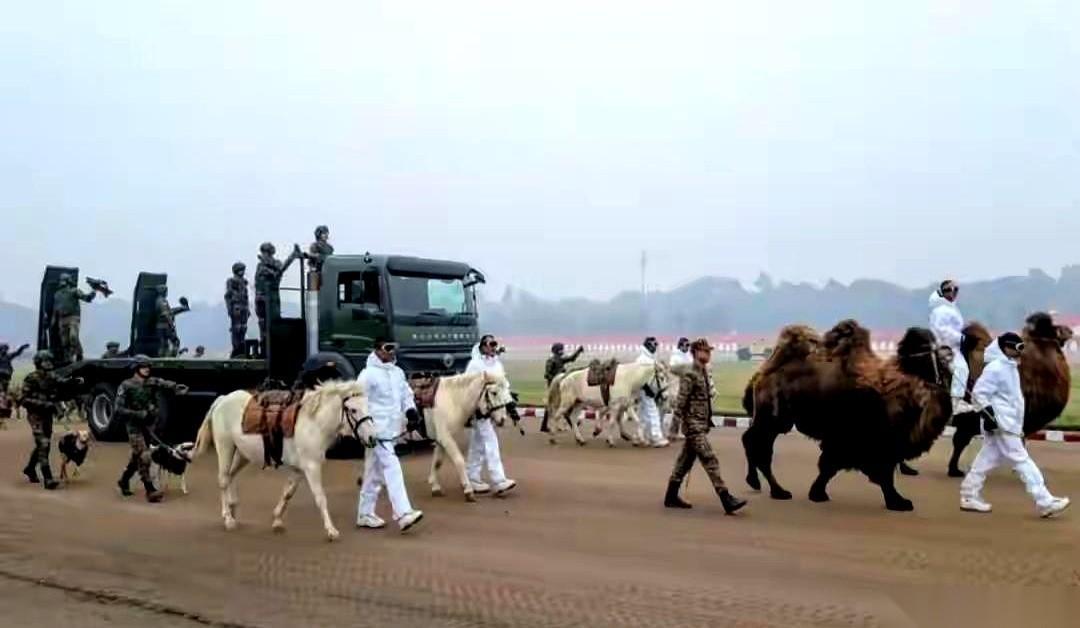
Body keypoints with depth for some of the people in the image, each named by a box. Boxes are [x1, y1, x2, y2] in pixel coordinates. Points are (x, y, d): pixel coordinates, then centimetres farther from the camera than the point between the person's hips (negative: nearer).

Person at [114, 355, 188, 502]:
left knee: (137, 456, 17)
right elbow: (119, 410, -14)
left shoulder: (152, 382, 1)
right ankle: (150, 491, -9)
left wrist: (176, 387, -40)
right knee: (144, 457, -12)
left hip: (148, 425, 5)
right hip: (134, 426, -5)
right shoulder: (126, 386, -10)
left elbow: (165, 384, -19)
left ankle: (123, 481, 39)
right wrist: (139, 414, -23)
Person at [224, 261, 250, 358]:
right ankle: (236, 350, -8)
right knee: (236, 329, -8)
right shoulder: (230, 281, -4)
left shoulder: (244, 282, 18)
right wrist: (229, 309, -16)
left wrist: (248, 309, 17)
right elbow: (228, 296, -9)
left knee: (243, 328, 5)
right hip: (236, 308, -7)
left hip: (244, 309, 7)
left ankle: (241, 350, 8)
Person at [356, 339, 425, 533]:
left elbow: (406, 395, 19)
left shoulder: (398, 373, 13)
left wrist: (411, 411, 1)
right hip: (378, 431, -8)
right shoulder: (368, 374, -9)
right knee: (392, 469, -15)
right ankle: (403, 514, -18)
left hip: (392, 430, 8)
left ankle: (365, 514, 25)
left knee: (375, 473, 15)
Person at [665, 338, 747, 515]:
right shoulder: (689, 376, -14)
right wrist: (687, 424, -16)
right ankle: (727, 500, -15)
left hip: (702, 425, 9)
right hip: (694, 426, -9)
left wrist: (708, 421, 17)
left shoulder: (705, 374, 13)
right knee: (710, 461, -12)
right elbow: (680, 404, -15)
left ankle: (671, 497, 23)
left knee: (685, 461, 14)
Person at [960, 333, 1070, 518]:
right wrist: (988, 415, -24)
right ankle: (1045, 502, -9)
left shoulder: (1010, 367, 17)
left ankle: (969, 496, 15)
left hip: (1008, 423, 10)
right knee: (1021, 460, -9)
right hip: (1000, 424, -10)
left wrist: (1018, 427, 25)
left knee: (987, 460, 10)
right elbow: (979, 392, -19)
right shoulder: (995, 368, -14)